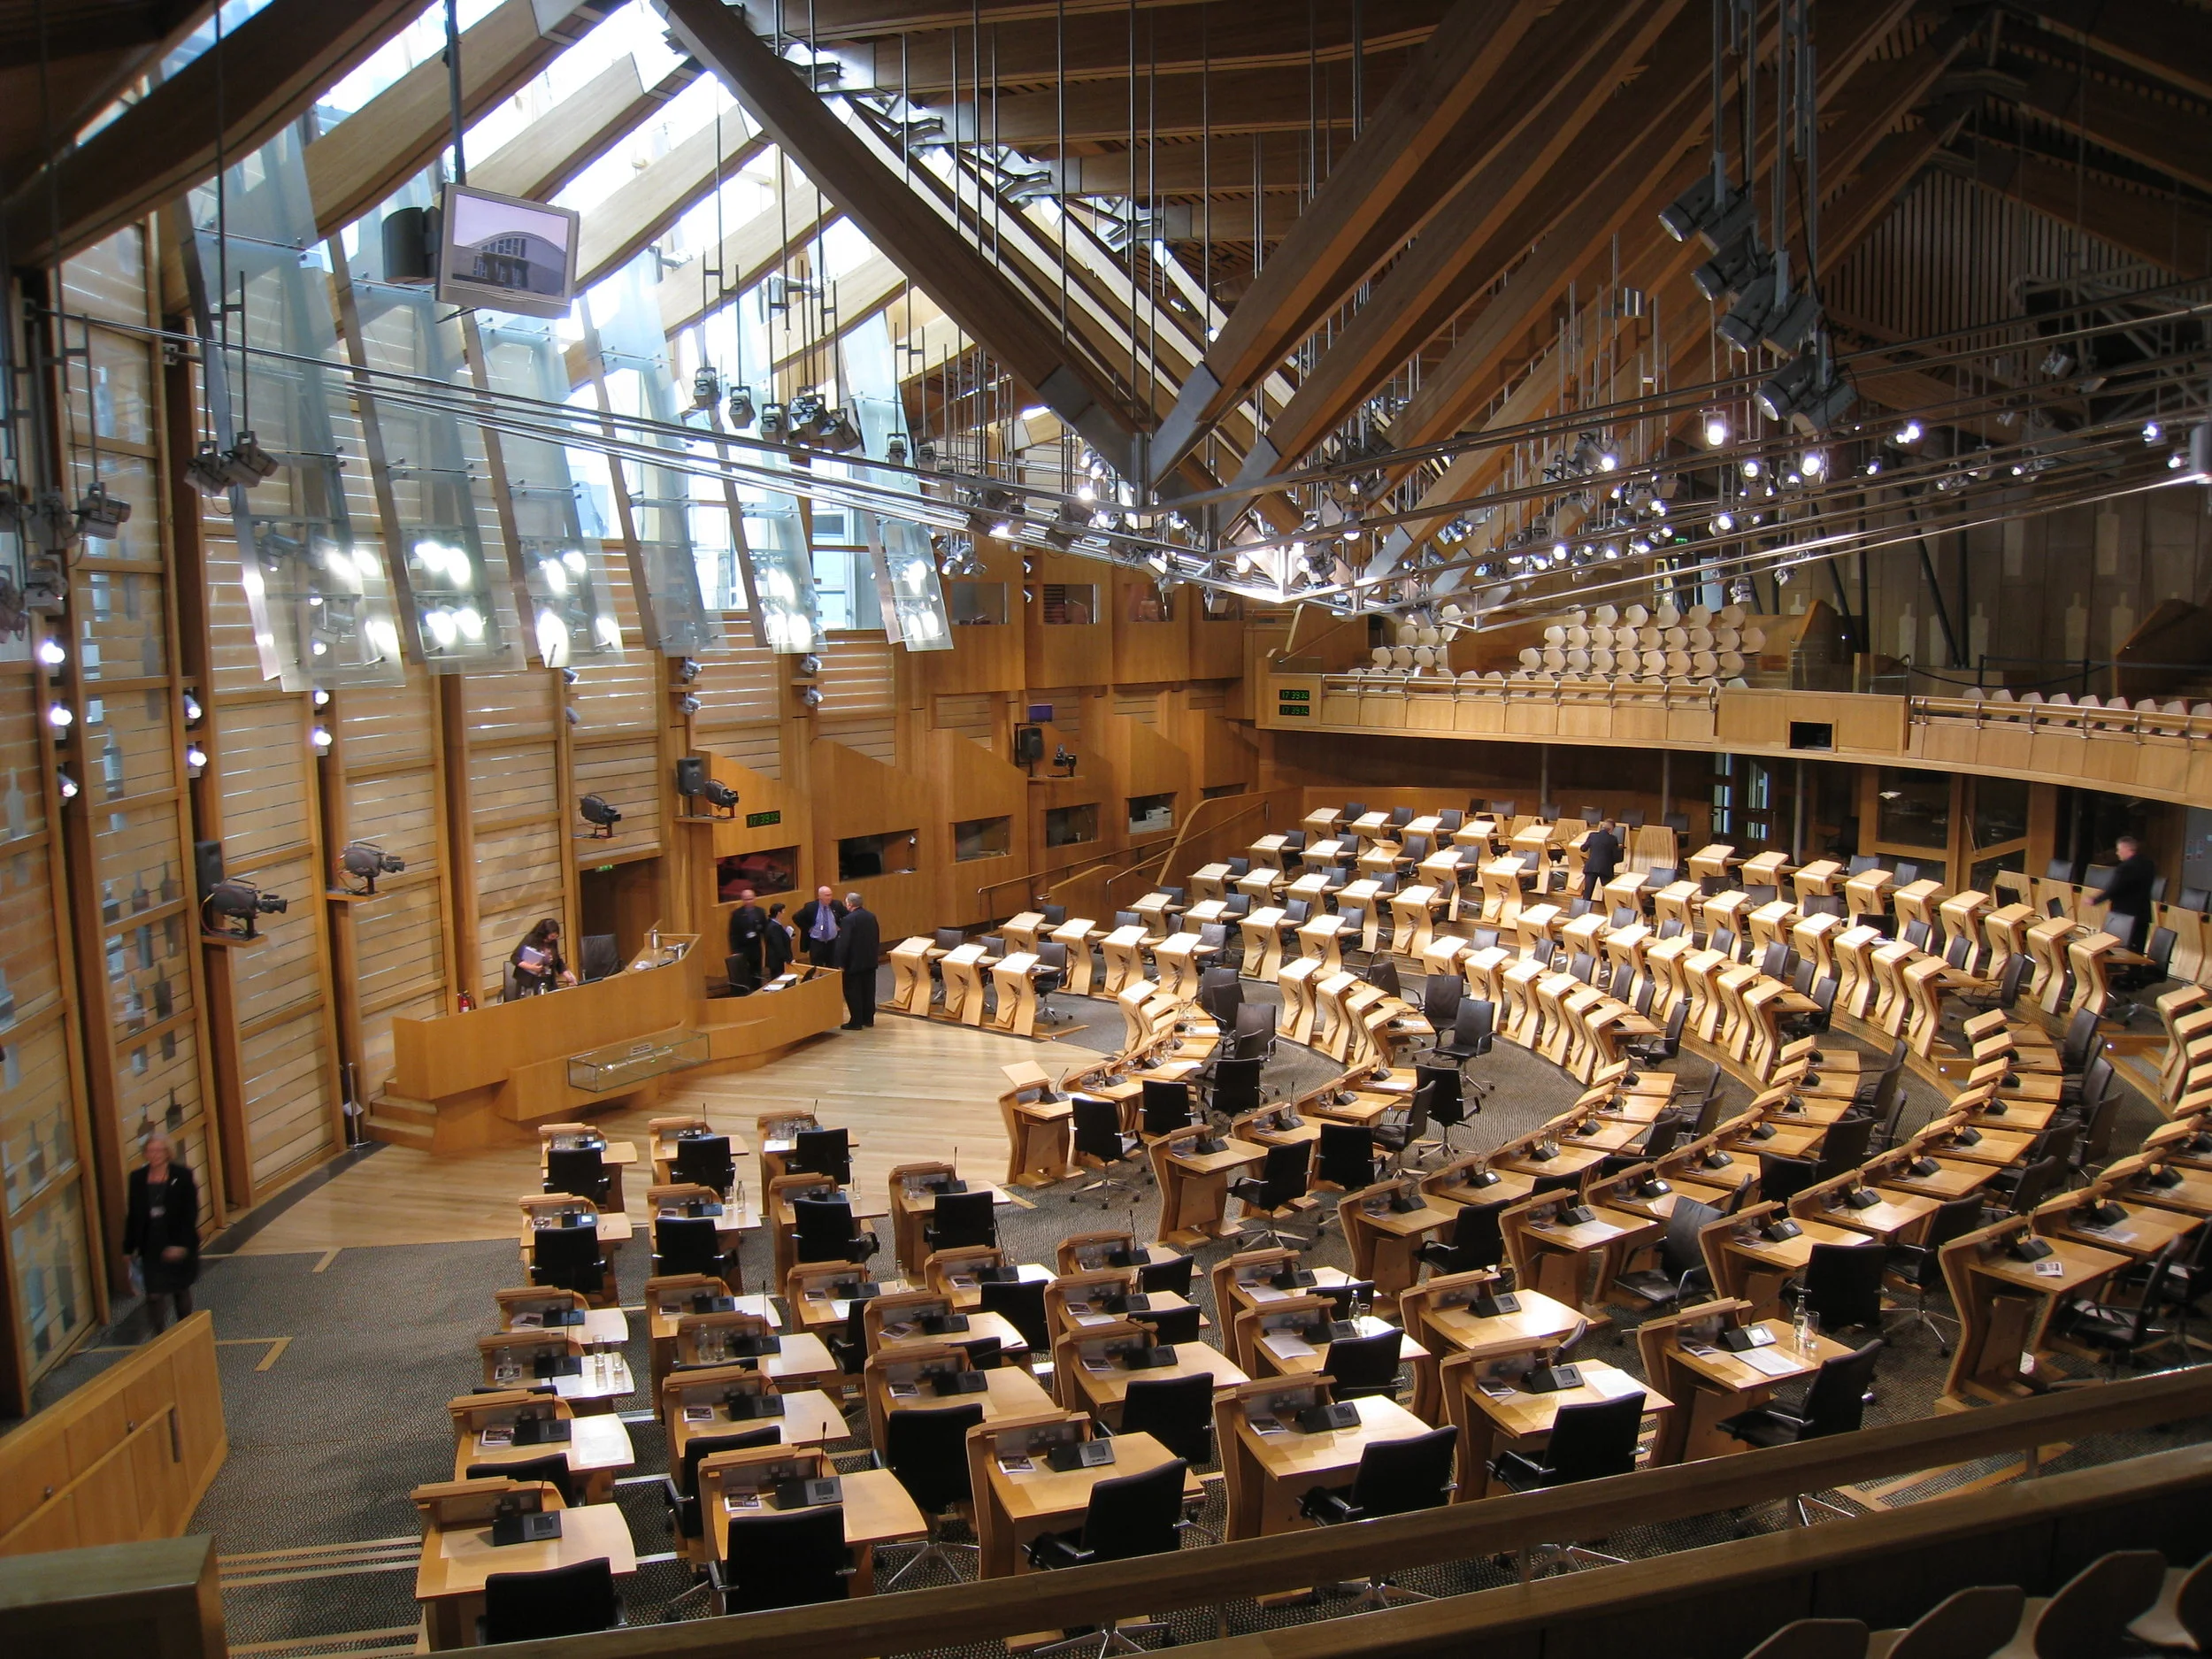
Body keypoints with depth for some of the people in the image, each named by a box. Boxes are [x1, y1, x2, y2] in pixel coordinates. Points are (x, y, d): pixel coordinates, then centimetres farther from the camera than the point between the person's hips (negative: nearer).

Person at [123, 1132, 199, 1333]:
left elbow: (190, 1213, -10)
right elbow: (133, 1214, 5)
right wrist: (130, 1246, 6)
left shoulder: (182, 1176, -9)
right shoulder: (137, 1177, -1)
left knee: (181, 1290, 15)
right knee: (155, 1294, -6)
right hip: (151, 1246, 1)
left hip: (179, 1246, -1)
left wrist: (181, 1243, -18)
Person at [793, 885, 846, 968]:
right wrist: (807, 929, -4)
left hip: (833, 942, 2)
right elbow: (796, 918, -3)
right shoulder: (810, 906, -11)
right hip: (816, 943, -2)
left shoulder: (836, 905, -5)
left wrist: (840, 926, -1)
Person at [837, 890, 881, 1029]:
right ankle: (869, 1019, 20)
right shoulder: (871, 916, 5)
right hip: (870, 961, 7)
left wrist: (841, 963, -14)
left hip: (854, 962, -7)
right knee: (868, 991, 14)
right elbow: (877, 938, 13)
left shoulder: (849, 919, -18)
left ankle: (856, 1022, 2)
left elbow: (844, 943, -19)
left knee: (852, 992, 1)